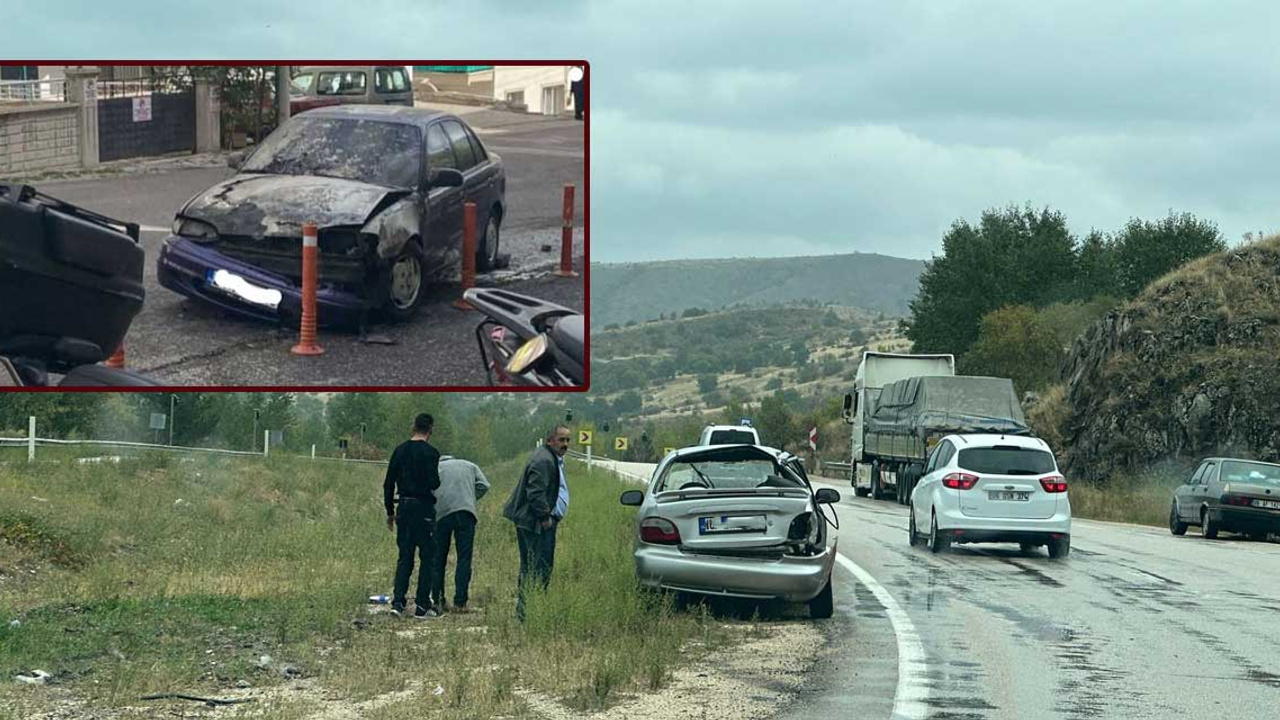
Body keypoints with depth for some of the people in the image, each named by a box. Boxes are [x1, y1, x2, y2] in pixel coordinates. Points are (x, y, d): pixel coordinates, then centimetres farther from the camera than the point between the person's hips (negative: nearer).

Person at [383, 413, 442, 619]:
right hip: (423, 508, -5)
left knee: (404, 556, 11)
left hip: (404, 507, 5)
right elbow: (433, 483, -18)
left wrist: (390, 512, 17)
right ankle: (422, 606, 2)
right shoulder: (430, 452, -10)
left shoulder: (400, 451, 7)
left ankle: (398, 601, 1)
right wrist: (436, 482, 7)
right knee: (427, 557, 3)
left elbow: (388, 484, 9)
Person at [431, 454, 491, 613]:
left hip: (441, 513, 0)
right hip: (465, 511, 0)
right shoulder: (470, 466, 25)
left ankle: (437, 600, 13)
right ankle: (460, 603, -5)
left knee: (439, 559, 11)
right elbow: (483, 485, 10)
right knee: (464, 558, 0)